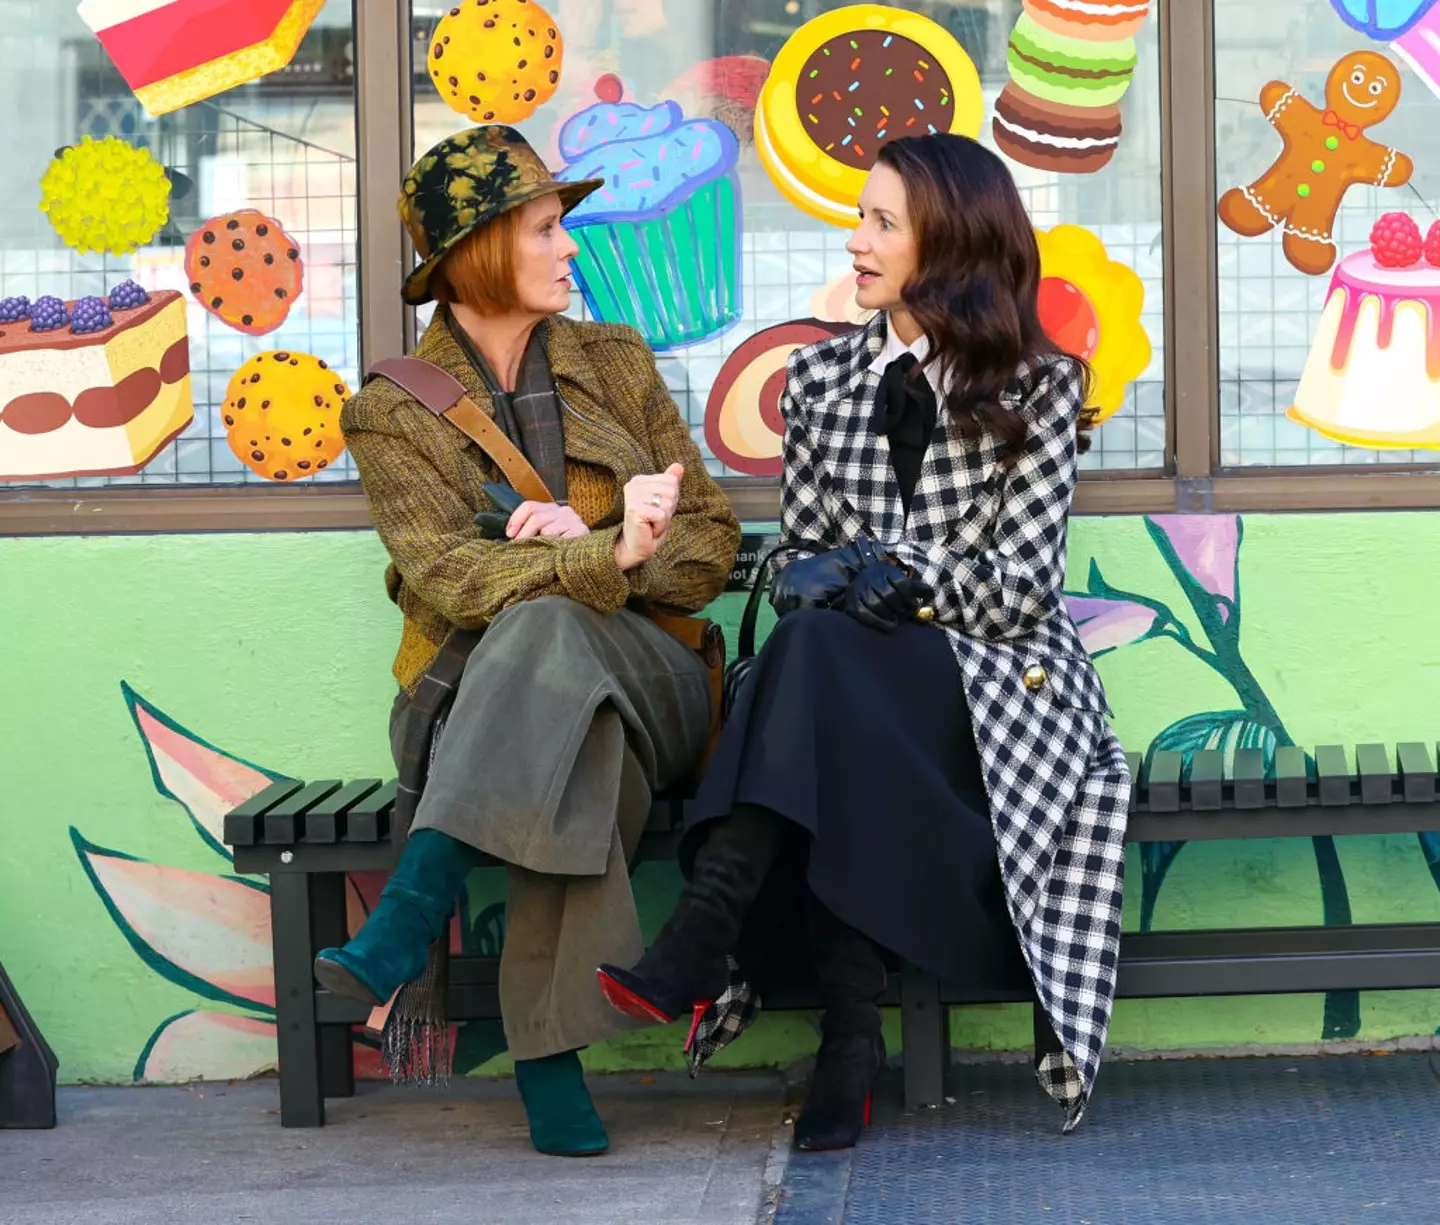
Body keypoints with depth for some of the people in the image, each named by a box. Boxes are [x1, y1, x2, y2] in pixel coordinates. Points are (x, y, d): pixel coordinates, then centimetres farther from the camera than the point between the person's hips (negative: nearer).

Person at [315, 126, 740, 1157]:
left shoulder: (616, 364, 14)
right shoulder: (394, 412, 3)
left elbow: (711, 543, 10)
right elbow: (442, 577, -14)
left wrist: (608, 549, -11)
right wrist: (609, 554, -30)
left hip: (643, 675, 1)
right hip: (473, 693, -1)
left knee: (544, 627, -37)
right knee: (575, 749, -40)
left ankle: (410, 914, -46)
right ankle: (549, 1061, -43)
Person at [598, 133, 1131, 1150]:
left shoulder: (1038, 386, 3)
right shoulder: (820, 379, 15)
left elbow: (1023, 580, -5)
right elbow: (800, 560, 13)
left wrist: (893, 570, -17)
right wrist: (818, 582, -10)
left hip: (996, 677, -3)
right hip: (849, 686, 3)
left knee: (819, 650, -33)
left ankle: (704, 944, -43)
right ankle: (851, 1038, -37)